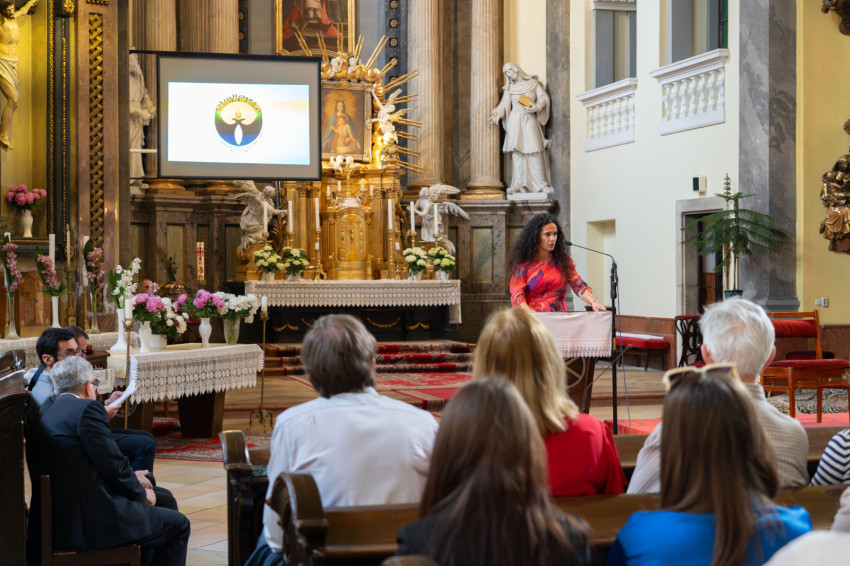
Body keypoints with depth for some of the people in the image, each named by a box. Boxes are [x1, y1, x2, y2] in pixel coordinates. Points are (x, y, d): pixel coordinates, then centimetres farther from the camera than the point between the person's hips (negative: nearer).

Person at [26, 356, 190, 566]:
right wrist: (141, 493, 4)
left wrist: (132, 481, 16)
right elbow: (113, 465, -14)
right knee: (178, 525, 6)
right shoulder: (88, 409, -12)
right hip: (92, 524, -9)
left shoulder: (43, 417, 13)